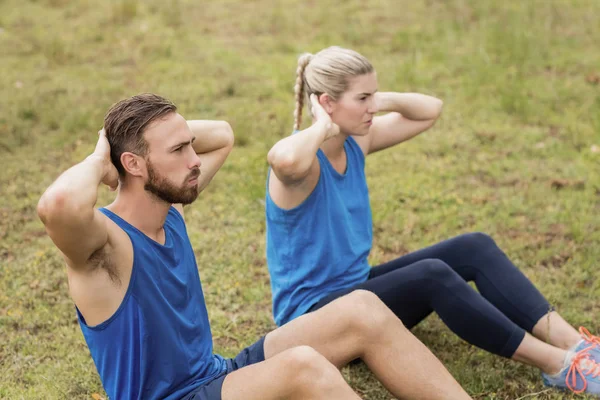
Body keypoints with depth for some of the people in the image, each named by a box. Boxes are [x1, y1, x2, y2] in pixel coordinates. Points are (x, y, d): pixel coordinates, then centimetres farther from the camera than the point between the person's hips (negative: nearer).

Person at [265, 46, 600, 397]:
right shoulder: (304, 163, -22)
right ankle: (558, 365, -22)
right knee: (431, 275, -30)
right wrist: (323, 127, -30)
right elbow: (283, 158, -50)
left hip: (356, 288, 9)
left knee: (474, 248, -6)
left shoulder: (355, 142, 2)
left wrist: (380, 100, -6)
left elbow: (430, 110, 11)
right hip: (313, 314, -9)